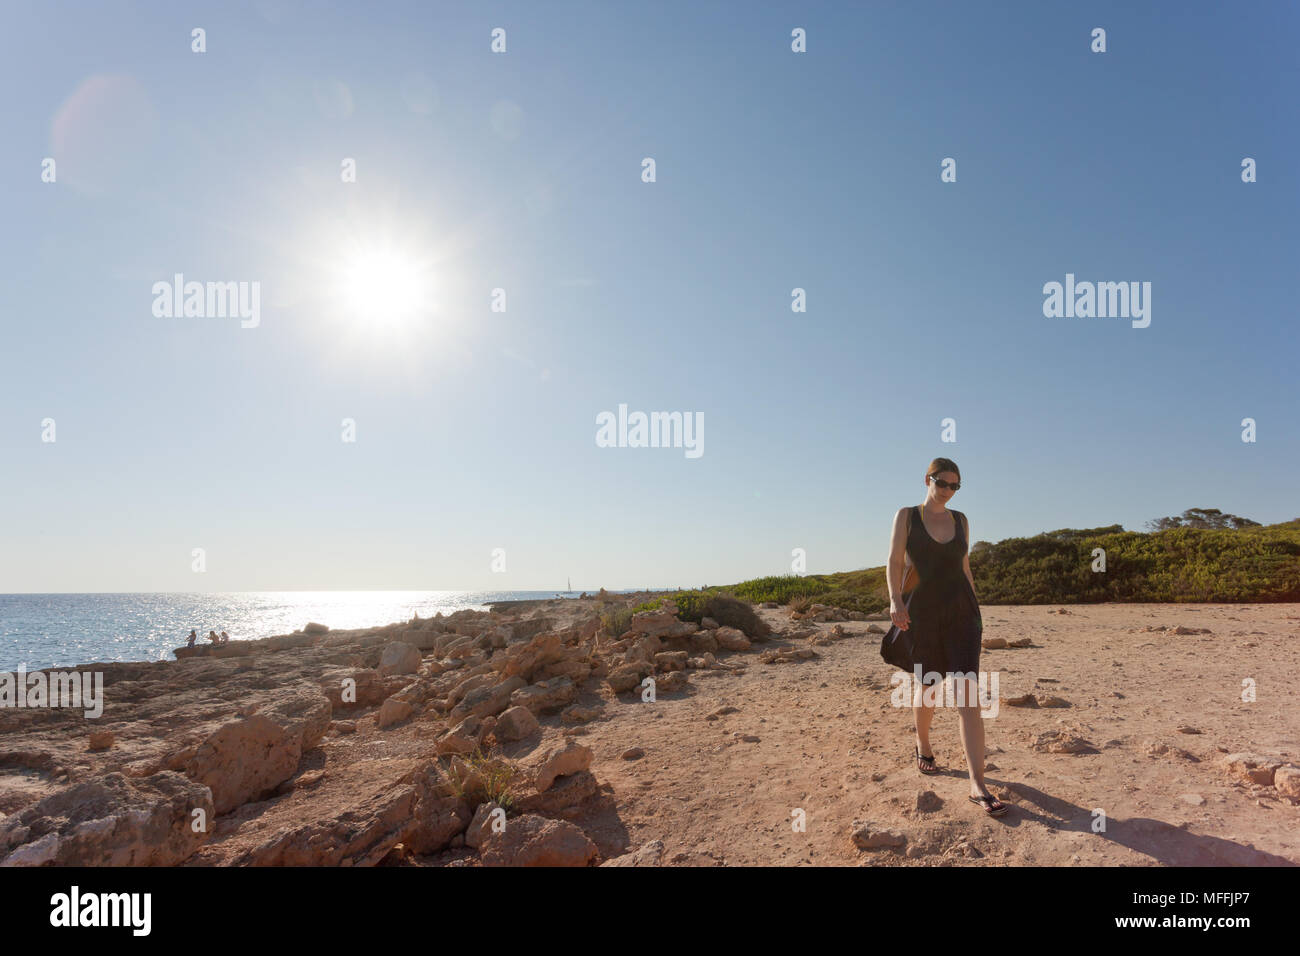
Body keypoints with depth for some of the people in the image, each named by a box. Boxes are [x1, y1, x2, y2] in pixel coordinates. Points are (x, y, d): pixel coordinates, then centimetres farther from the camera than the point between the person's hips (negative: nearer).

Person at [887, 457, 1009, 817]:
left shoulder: (960, 520, 11)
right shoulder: (906, 516, 2)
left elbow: (964, 569, 16)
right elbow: (895, 562, -7)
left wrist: (976, 615, 15)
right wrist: (895, 599, -23)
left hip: (962, 612, 2)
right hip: (923, 613, -2)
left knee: (967, 695, -9)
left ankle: (977, 786, -11)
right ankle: (923, 745, 42)